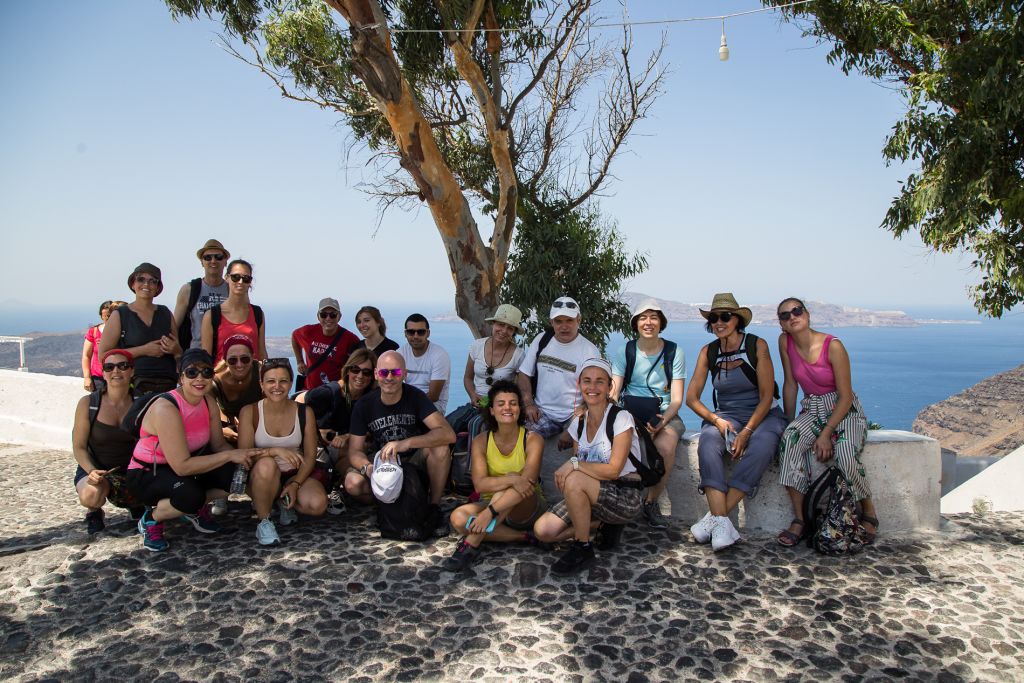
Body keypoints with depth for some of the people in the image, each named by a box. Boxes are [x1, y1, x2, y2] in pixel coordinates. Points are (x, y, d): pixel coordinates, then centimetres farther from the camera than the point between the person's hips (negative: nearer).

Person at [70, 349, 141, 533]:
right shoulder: (88, 403, -6)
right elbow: (79, 447, -4)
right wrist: (92, 471, -22)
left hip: (132, 471, 2)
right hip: (96, 471, -2)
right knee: (90, 495, -37)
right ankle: (94, 511, 4)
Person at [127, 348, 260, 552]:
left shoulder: (208, 402, -6)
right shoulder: (166, 408, -29)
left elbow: (219, 445, -4)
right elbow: (182, 466, -33)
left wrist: (241, 455, -25)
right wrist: (229, 455, -31)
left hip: (180, 469, 7)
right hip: (146, 475, -7)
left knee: (236, 473, -16)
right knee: (190, 494, -35)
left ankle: (196, 510, 12)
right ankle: (151, 520, -2)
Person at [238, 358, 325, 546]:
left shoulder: (304, 412, -2)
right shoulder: (250, 412, -7)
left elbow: (310, 456, -3)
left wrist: (295, 484, -17)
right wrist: (275, 451, -32)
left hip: (296, 475, 2)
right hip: (263, 477, -2)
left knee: (318, 504, -27)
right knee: (266, 464, -37)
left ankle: (285, 503, 9)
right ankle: (263, 521, -14)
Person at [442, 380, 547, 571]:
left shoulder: (533, 440, -14)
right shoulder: (481, 441, -6)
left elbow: (527, 482, -27)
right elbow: (479, 484, -18)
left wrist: (490, 512, -37)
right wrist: (512, 479, -37)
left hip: (529, 507, -3)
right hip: (492, 502, 3)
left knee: (508, 484, -35)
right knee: (458, 518, -26)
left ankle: (471, 545, -28)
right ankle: (523, 537, -16)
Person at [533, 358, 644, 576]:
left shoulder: (620, 418, -13)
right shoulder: (578, 423, 6)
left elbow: (613, 470, -19)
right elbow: (578, 468, 9)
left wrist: (574, 464, -22)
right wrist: (565, 472, -12)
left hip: (626, 497, -6)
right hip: (590, 495, 6)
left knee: (575, 480, -33)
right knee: (543, 530, -11)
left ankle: (583, 549, -13)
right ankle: (603, 524, 8)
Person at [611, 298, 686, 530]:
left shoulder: (674, 352, 5)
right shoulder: (625, 352, 7)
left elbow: (676, 399, -1)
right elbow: (613, 393, -1)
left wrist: (663, 420, -21)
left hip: (665, 413, 0)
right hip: (630, 412, 1)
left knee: (665, 446, -33)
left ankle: (651, 502, -8)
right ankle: (659, 495, -10)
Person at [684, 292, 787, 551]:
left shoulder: (757, 346, -7)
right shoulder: (708, 352, 3)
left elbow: (766, 397, -9)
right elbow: (691, 398, 2)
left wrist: (746, 432, -20)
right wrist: (717, 420, -15)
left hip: (762, 415, -2)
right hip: (725, 415, 2)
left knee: (760, 448, -35)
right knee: (708, 444, -31)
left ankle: (715, 516, -31)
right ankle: (722, 522, -37)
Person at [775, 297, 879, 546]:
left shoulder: (833, 346, -17)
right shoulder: (785, 342, -4)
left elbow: (846, 397, -14)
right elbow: (790, 384, 3)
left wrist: (826, 434, -20)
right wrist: (789, 422, -1)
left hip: (845, 411, -3)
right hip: (812, 411, 4)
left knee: (846, 457, -31)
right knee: (790, 439, -30)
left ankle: (869, 513, 0)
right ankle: (799, 519, -25)